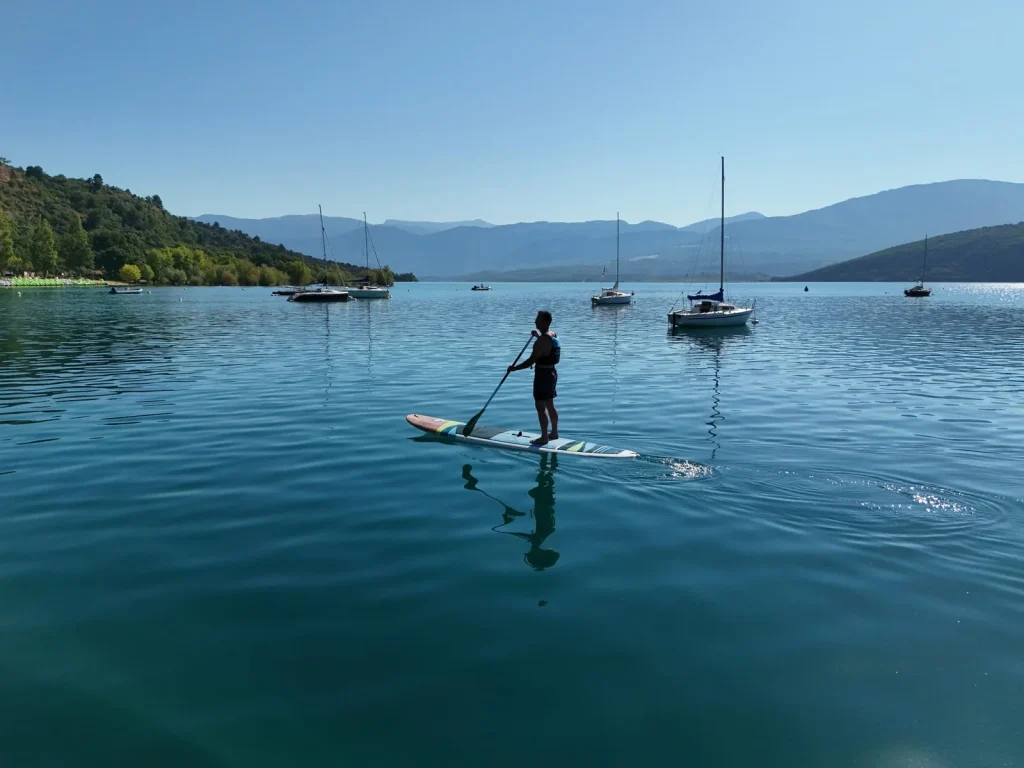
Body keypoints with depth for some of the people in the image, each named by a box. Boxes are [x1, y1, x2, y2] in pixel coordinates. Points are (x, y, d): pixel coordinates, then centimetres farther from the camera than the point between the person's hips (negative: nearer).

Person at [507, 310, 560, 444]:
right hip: (551, 372, 10)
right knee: (549, 405, 18)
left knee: (540, 406, -3)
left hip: (543, 374, -10)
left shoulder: (542, 340, -23)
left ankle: (544, 437, 1)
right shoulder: (553, 335, 6)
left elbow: (531, 361, -24)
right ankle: (554, 433, 28)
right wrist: (538, 336, 25)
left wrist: (514, 368, -16)